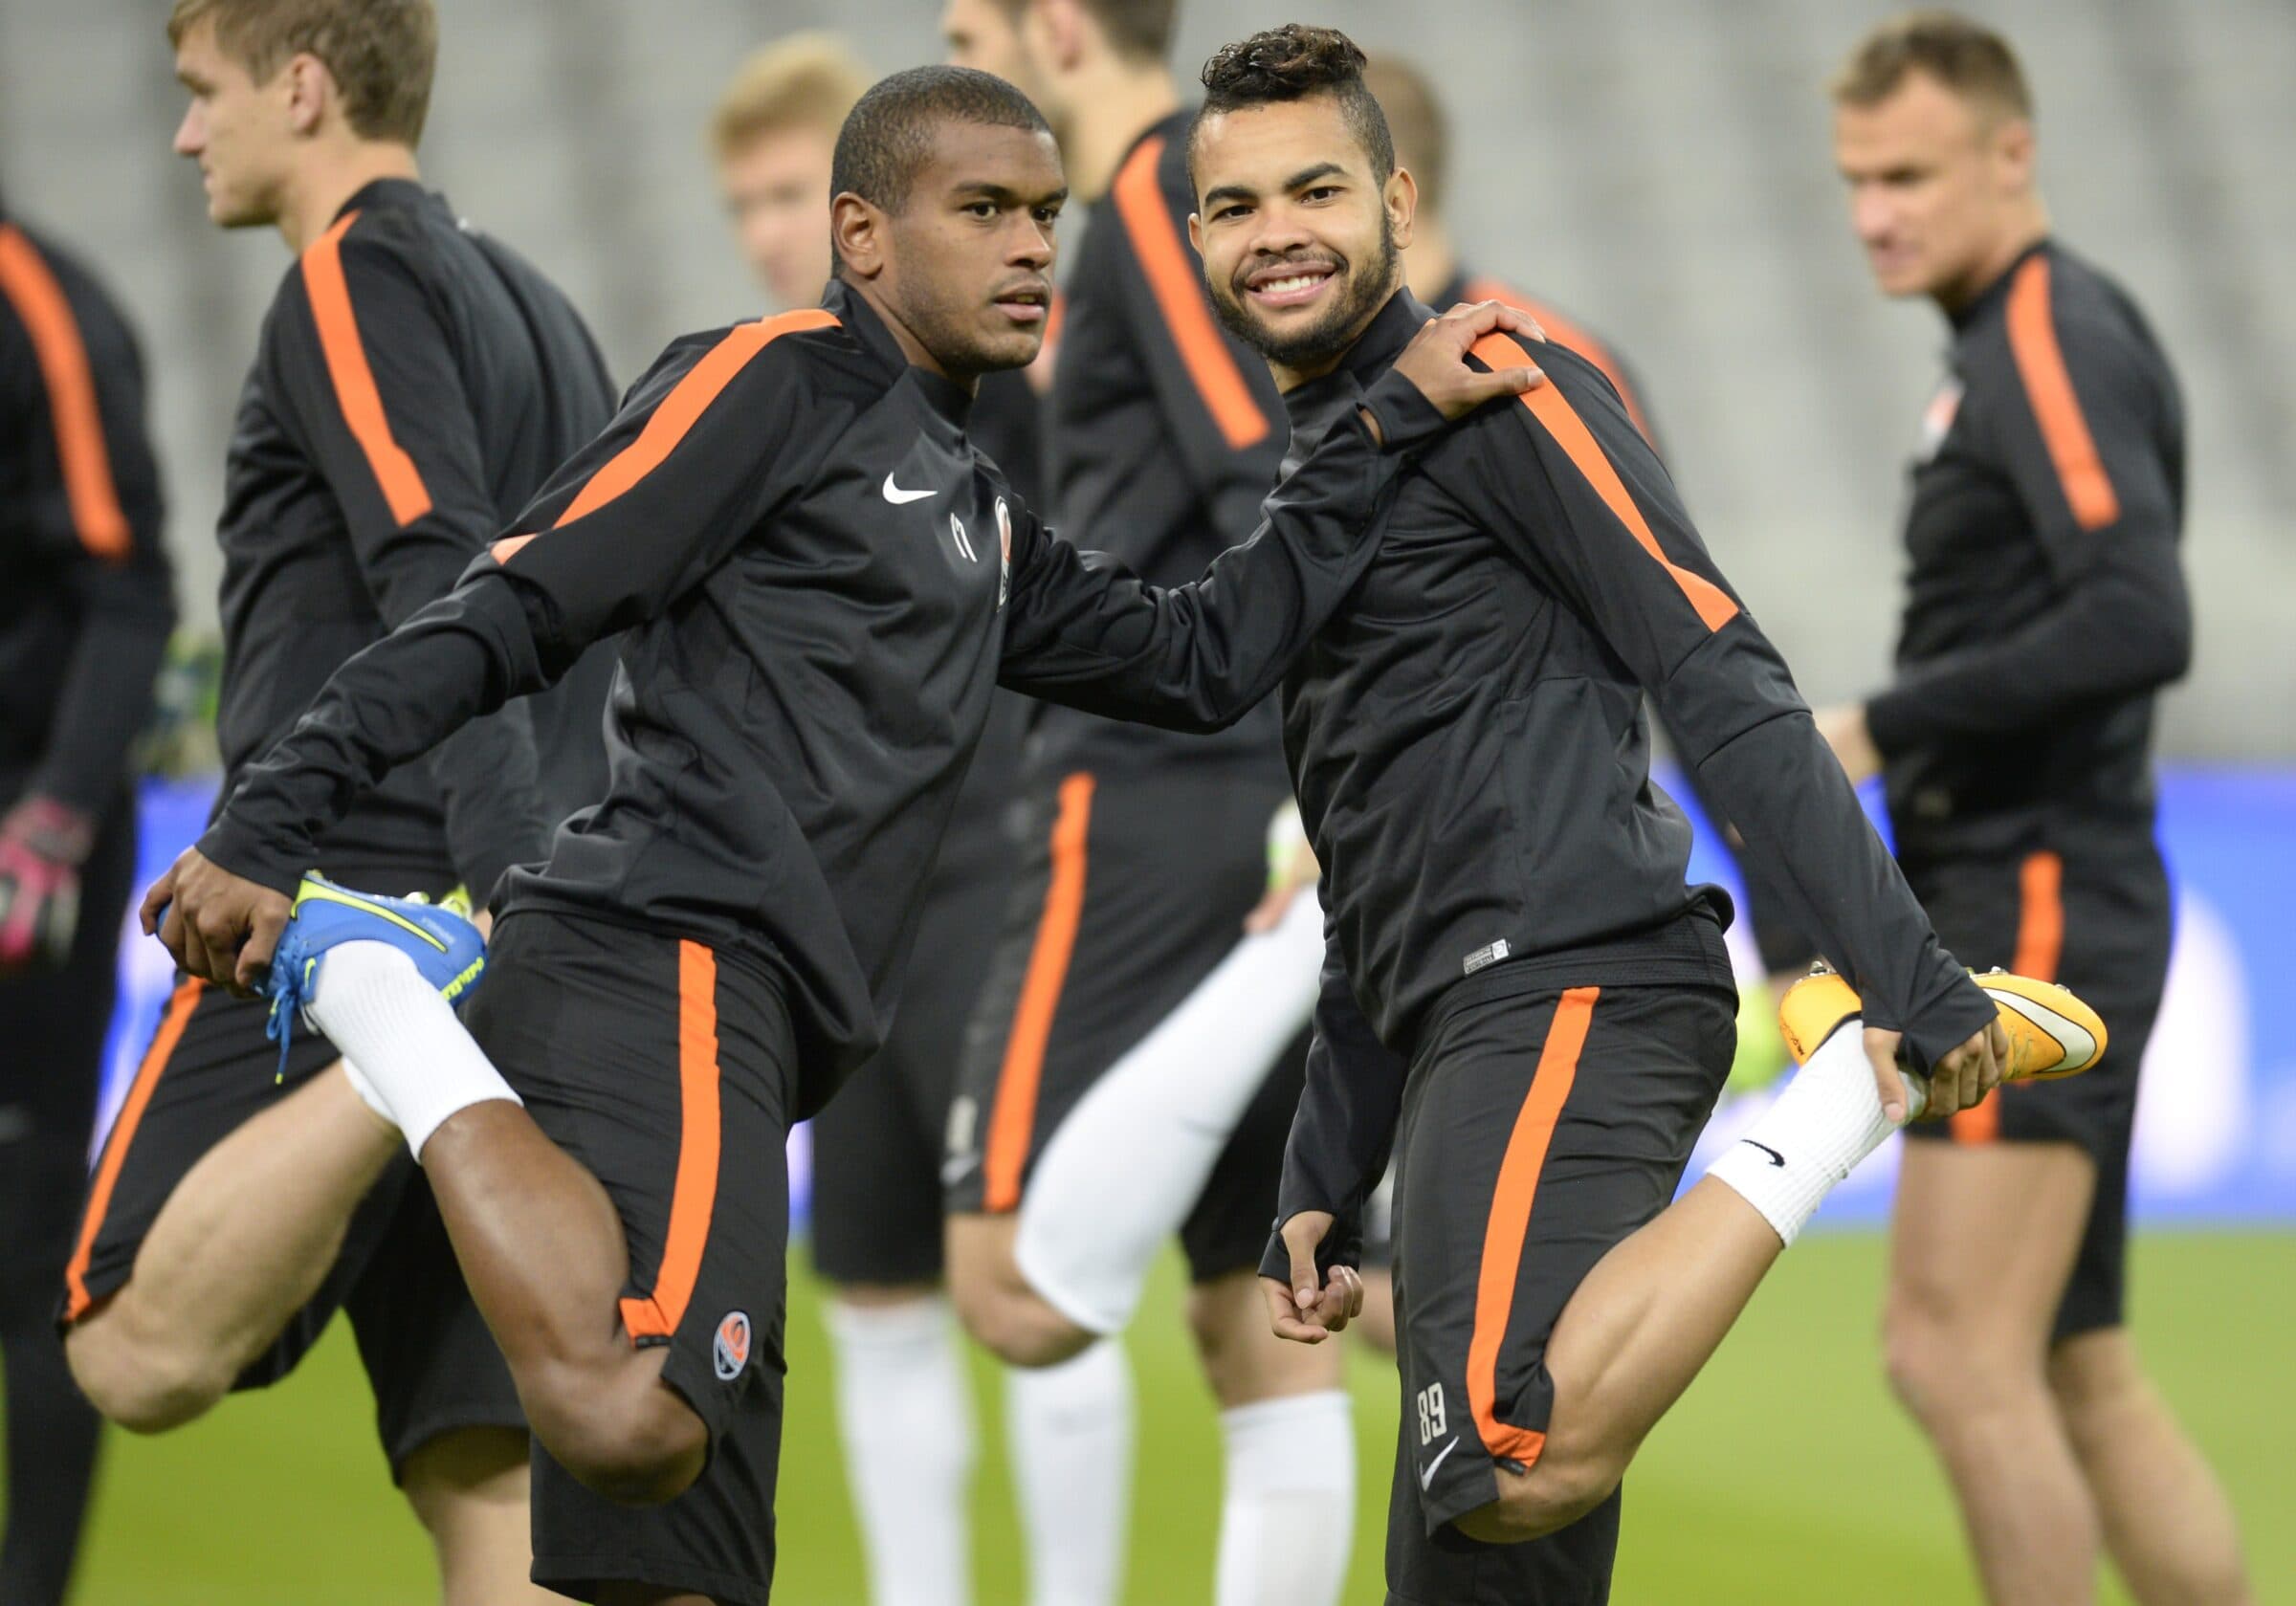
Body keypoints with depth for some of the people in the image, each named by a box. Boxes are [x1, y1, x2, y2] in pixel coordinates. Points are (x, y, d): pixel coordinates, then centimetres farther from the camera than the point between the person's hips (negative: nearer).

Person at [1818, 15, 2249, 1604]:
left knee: (1957, 1351, -14)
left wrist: (1878, 728, -22)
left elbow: (2141, 624, -25)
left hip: (2043, 907, -10)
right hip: (2019, 909, 10)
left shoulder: (2057, 341, -12)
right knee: (2085, 1378, 11)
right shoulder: (2011, 345, 18)